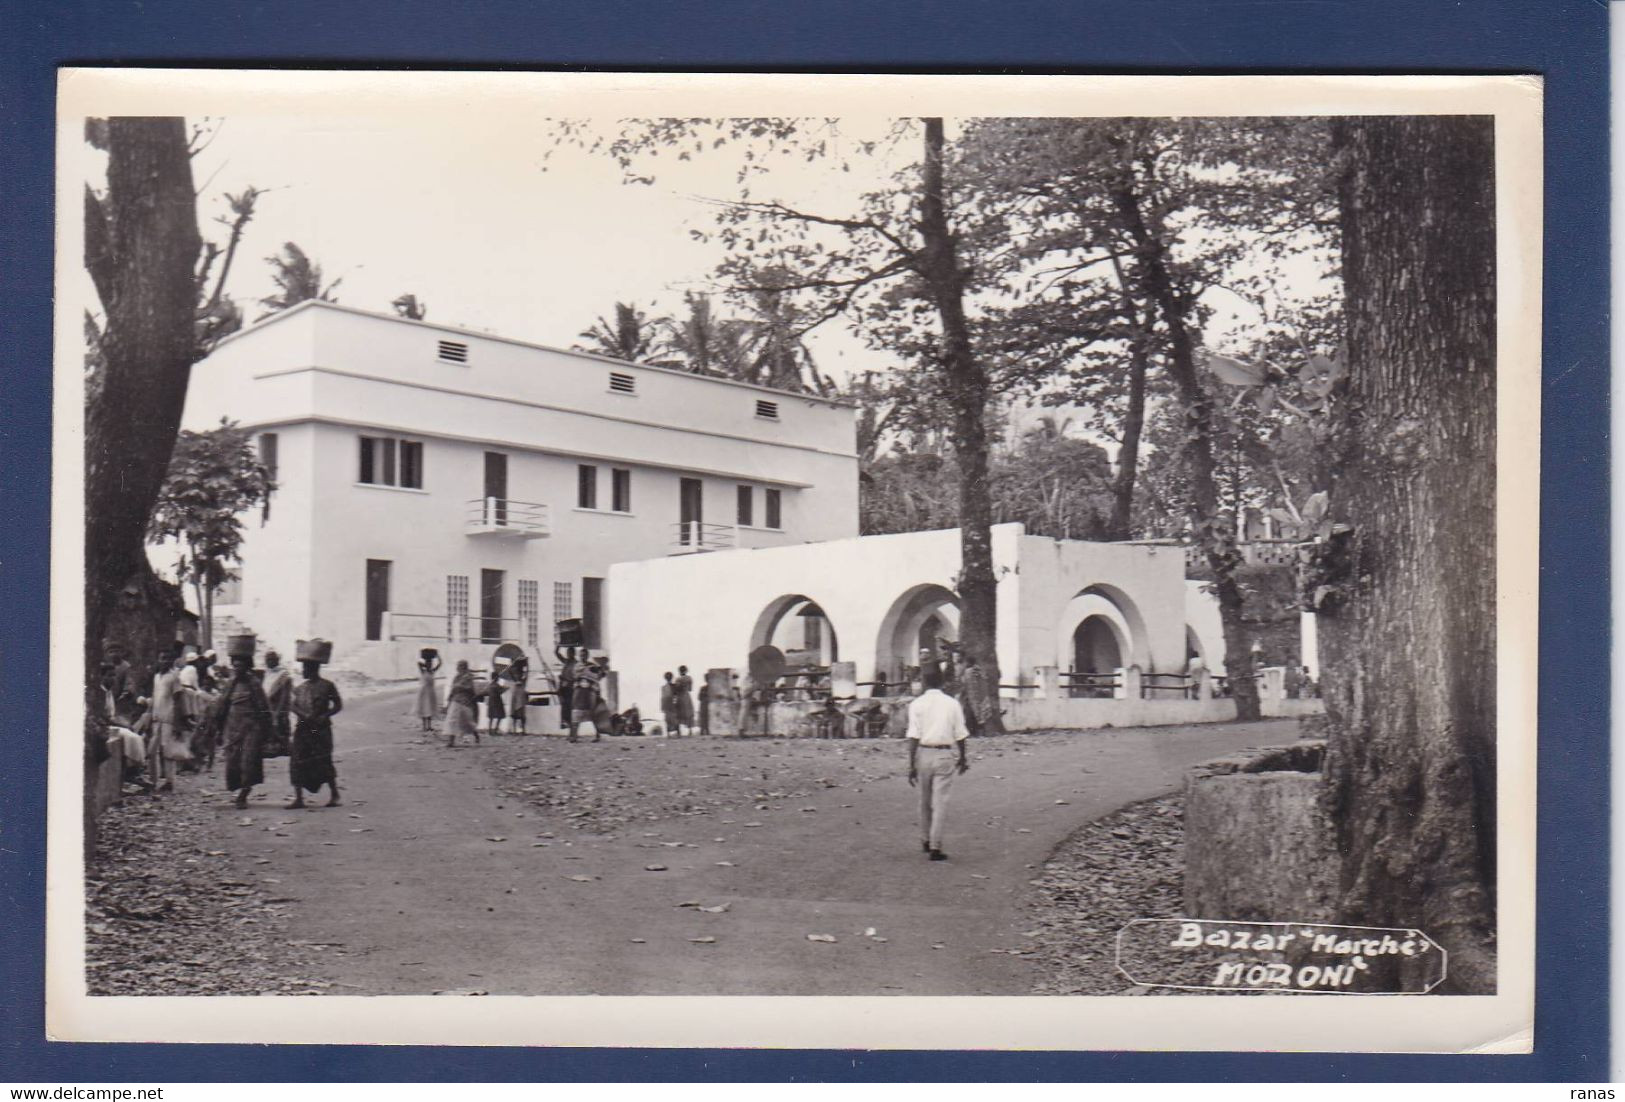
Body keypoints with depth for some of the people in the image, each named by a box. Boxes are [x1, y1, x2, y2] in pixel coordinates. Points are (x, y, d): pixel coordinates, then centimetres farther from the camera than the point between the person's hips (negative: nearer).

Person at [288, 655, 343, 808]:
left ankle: (335, 796, 9)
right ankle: (299, 798, 3)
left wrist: (324, 716, -14)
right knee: (297, 762, -2)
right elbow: (293, 704, 7)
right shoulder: (301, 687, 12)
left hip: (321, 729, -5)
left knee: (323, 762, -6)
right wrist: (304, 715, -12)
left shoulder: (326, 686, -1)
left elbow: (338, 705, 0)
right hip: (303, 728, 5)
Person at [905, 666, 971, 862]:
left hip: (923, 753, 1)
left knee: (925, 801, 16)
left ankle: (925, 841, 29)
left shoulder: (916, 704, -4)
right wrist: (962, 759, 16)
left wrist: (911, 765, -7)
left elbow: (913, 737, -8)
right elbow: (960, 735, 3)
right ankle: (935, 847, -4)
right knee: (940, 802, 1)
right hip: (945, 755, -1)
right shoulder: (952, 704, -1)